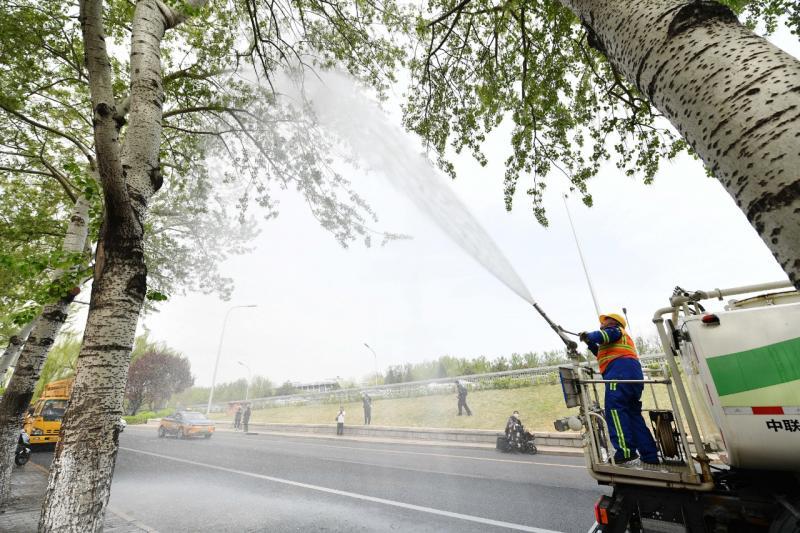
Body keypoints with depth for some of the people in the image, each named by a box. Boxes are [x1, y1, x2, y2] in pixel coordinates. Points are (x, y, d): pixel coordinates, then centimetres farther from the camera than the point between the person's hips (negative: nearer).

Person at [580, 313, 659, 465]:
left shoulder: (615, 330, 10)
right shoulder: (621, 339, 37)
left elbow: (600, 336, -11)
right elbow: (604, 355, 36)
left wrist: (587, 336, 7)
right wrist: (590, 344, 28)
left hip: (621, 372, -10)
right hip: (634, 376, 10)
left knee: (615, 409, -18)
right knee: (633, 413, 9)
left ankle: (626, 450, -26)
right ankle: (650, 455, 8)